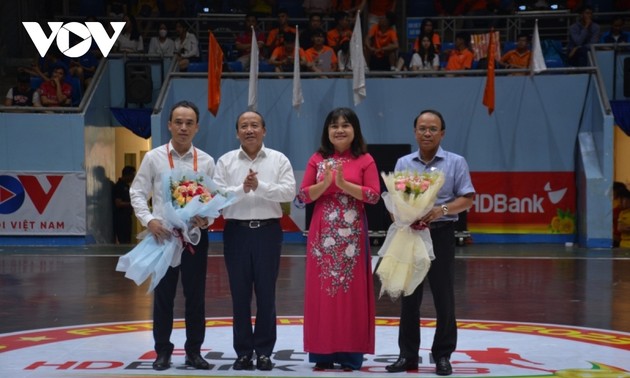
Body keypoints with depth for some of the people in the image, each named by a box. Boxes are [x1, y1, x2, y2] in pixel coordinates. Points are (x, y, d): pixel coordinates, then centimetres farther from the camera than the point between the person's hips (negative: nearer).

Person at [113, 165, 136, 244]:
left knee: (127, 242, 9)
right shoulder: (118, 186, -14)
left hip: (126, 217, 10)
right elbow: (118, 204, -20)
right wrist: (132, 203, -16)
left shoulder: (126, 186, 14)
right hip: (120, 218, -10)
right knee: (124, 242, -12)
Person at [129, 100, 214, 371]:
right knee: (163, 295, 6)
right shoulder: (153, 158, 0)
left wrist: (207, 219, -15)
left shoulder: (206, 162, 2)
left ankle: (193, 351, 19)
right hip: (163, 234, -1)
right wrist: (149, 220, -13)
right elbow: (137, 193, 1)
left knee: (196, 296, 7)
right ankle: (163, 352, 18)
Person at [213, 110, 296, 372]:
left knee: (266, 293, 3)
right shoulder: (225, 161, 6)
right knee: (240, 294, 4)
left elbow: (289, 192, -7)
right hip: (236, 232, 1)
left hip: (268, 231, -1)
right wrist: (242, 189, -18)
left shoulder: (279, 160, 4)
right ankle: (243, 351, 12)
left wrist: (260, 186, -17)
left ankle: (264, 351, 12)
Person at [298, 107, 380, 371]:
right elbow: (303, 195, 3)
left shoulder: (365, 160, 3)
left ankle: (350, 353, 6)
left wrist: (344, 184, -16)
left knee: (352, 290, 0)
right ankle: (322, 352, 8)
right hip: (322, 233, 2)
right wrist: (325, 183, -14)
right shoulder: (317, 159, 8)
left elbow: (374, 195, -6)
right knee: (321, 289, 2)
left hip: (352, 234, -1)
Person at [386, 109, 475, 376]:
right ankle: (407, 354, 14)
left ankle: (443, 355, 12)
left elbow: (467, 199, -3)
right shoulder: (403, 163, 9)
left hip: (441, 234, -2)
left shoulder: (456, 163, 2)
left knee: (443, 296, 2)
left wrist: (442, 209, -20)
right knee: (409, 296, 6)